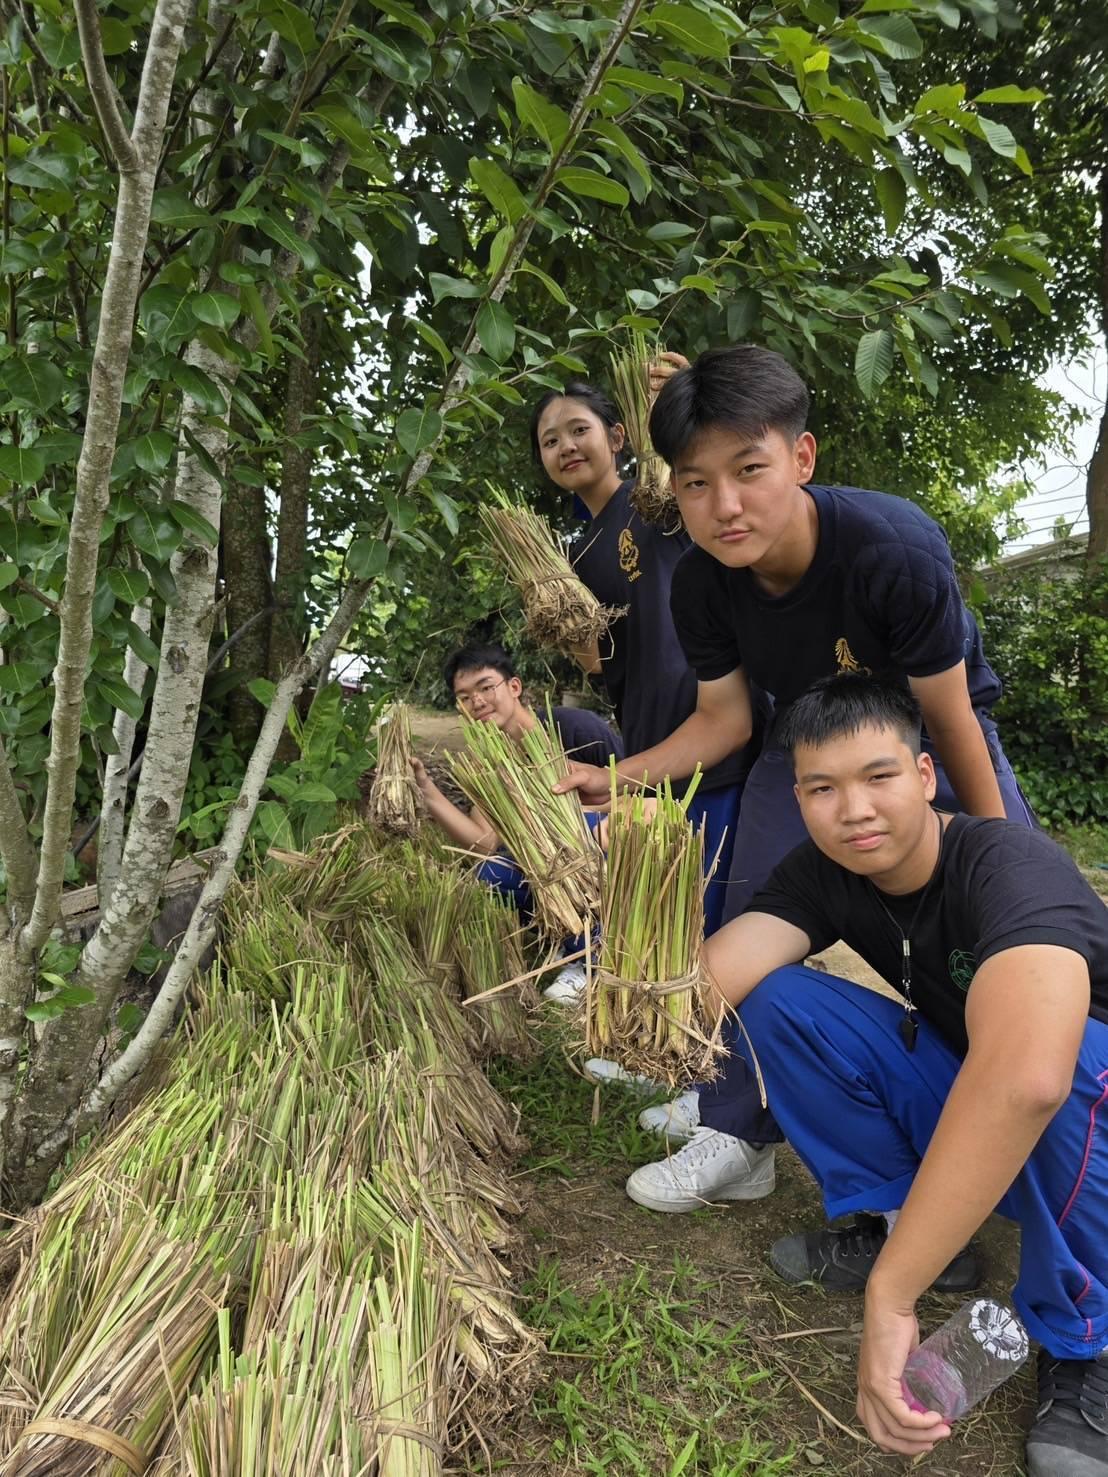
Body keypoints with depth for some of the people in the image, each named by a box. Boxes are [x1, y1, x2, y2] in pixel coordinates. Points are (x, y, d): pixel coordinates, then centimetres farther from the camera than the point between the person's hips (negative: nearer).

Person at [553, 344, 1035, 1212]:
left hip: (929, 741, -2)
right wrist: (612, 779, -26)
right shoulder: (701, 585, -23)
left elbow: (951, 721, -25)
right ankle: (737, 1135, 4)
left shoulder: (896, 550, -36)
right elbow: (724, 720, -11)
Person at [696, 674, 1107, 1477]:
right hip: (949, 1112, 5)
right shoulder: (822, 874, -11)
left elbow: (1027, 1078, -49)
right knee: (776, 1001, -15)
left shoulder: (1011, 867, -32)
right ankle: (906, 1222, 1)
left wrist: (890, 1295, -47)